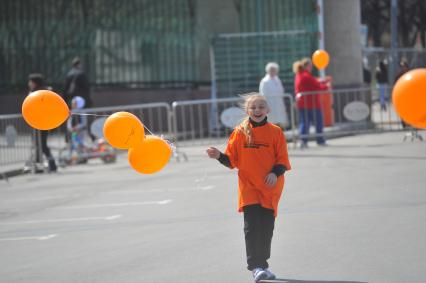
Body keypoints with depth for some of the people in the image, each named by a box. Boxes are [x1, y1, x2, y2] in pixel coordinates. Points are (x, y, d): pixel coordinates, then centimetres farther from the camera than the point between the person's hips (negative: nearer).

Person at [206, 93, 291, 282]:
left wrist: (275, 173, -17)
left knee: (266, 227, 7)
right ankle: (256, 266, -11)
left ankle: (261, 264, 22)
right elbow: (232, 161, 4)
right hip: (248, 186, -1)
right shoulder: (240, 132, 1)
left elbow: (282, 160, 0)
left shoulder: (275, 132, -1)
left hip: (270, 188, 1)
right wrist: (219, 156, -13)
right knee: (252, 226, -12)